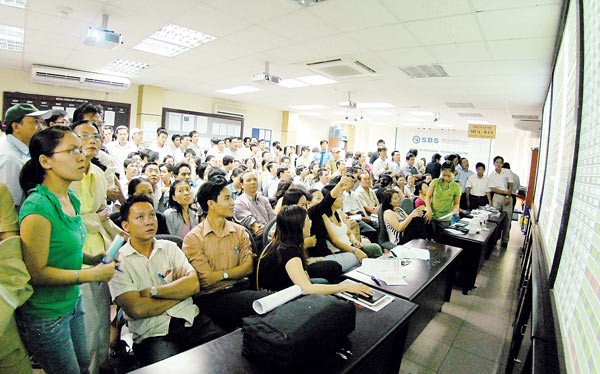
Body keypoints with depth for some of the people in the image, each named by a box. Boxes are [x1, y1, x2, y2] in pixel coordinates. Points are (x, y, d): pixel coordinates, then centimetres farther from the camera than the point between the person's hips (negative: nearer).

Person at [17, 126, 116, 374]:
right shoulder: (38, 209, -25)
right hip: (45, 316, -7)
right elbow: (36, 272, -21)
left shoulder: (71, 199, -1)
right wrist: (91, 274, -21)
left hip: (72, 302, 7)